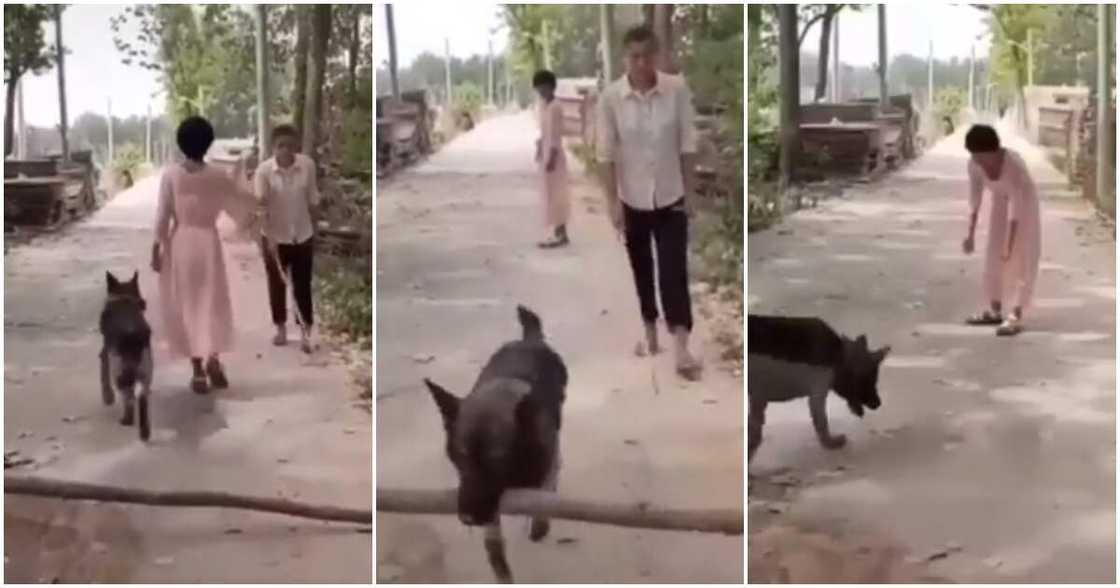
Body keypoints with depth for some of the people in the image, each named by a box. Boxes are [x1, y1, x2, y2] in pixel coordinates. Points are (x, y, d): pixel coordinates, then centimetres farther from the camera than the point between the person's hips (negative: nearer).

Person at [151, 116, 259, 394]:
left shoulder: (171, 174, -8)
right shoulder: (218, 176, -5)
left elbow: (162, 215, -8)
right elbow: (244, 203, 6)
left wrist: (156, 248, 0)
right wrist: (239, 175, 19)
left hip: (180, 243, -1)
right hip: (208, 242, 1)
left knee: (186, 306, 8)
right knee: (212, 304, 10)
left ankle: (198, 370, 7)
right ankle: (213, 358, -10)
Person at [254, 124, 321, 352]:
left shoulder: (307, 165, -11)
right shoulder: (264, 170, -17)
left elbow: (312, 201, 1)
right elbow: (261, 207, -19)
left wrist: (314, 232, 7)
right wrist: (269, 237, -27)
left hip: (302, 236, 1)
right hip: (275, 237, -1)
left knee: (302, 286, 6)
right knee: (277, 284, 12)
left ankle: (305, 332, 15)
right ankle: (281, 328, 28)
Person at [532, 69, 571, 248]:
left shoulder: (555, 107, -16)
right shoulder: (541, 106, 11)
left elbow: (556, 135, -19)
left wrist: (552, 158, -21)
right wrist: (539, 152, 15)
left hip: (554, 155, -9)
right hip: (545, 154, 9)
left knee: (556, 194, -5)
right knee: (550, 194, 11)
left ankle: (560, 234, 0)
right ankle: (559, 233, 17)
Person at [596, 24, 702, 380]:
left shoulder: (677, 90, -10)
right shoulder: (611, 97, -11)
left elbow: (687, 145, -3)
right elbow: (605, 153, -7)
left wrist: (689, 191, -3)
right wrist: (612, 201, -9)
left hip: (670, 197, -1)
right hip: (631, 198, 1)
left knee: (674, 271, -6)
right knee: (640, 268, 14)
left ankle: (681, 349, -7)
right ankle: (649, 331, 32)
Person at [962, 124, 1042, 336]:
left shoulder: (1013, 164, -38)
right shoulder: (974, 164, -21)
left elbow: (1016, 204, -36)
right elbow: (974, 198, -12)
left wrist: (1010, 244, -35)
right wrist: (971, 234, -15)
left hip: (1024, 200, -6)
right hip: (1000, 201, 6)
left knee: (1021, 258, -9)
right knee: (994, 255, 7)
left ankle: (1016, 317, -11)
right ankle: (994, 311, 16)